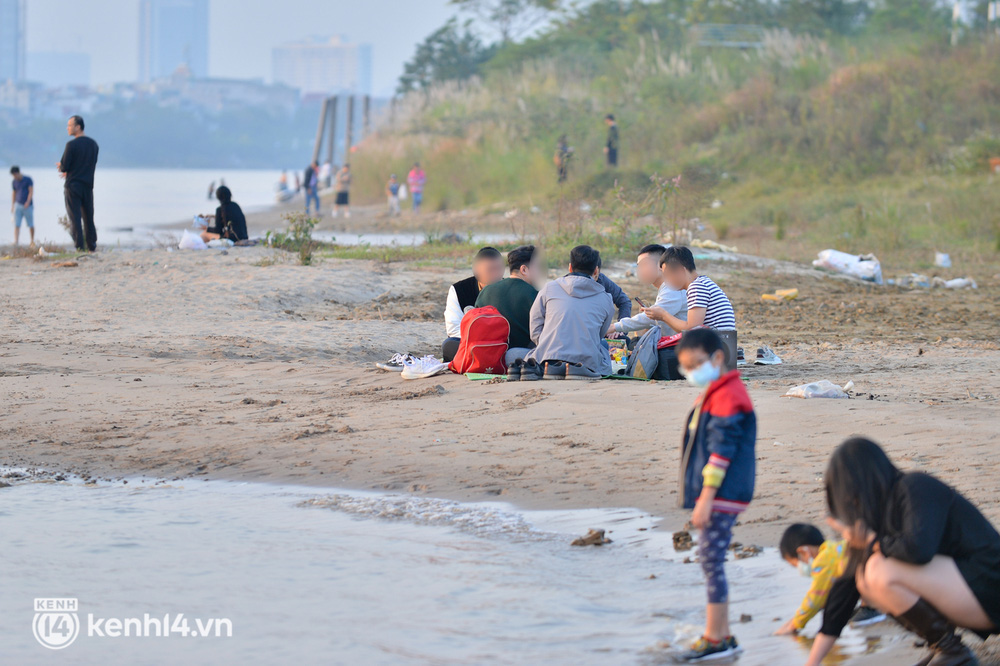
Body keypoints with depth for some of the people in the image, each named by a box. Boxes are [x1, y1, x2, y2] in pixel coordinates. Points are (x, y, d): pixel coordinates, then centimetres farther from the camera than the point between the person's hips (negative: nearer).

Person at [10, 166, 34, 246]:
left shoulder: (28, 180, -2)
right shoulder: (14, 182, 10)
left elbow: (31, 192, -6)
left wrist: (28, 202, -18)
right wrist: (12, 205, 14)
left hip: (28, 206, -3)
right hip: (18, 205, 3)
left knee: (31, 225, 3)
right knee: (16, 225, -11)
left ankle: (32, 241, 20)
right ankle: (16, 242, -18)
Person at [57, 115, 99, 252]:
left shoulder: (71, 144, -13)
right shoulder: (93, 144, 7)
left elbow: (64, 167, -15)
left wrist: (62, 167, 11)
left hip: (73, 185, -5)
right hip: (88, 185, 5)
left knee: (75, 218, -2)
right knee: (89, 218, 14)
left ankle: (80, 248, -7)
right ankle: (92, 247, 15)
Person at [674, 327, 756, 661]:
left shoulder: (727, 395, -14)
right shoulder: (713, 394, 18)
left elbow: (721, 450, -19)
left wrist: (706, 499, -21)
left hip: (722, 495, -10)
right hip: (713, 496, 10)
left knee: (711, 560, -9)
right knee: (711, 562, 12)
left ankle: (716, 639, -6)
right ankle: (722, 636, 17)